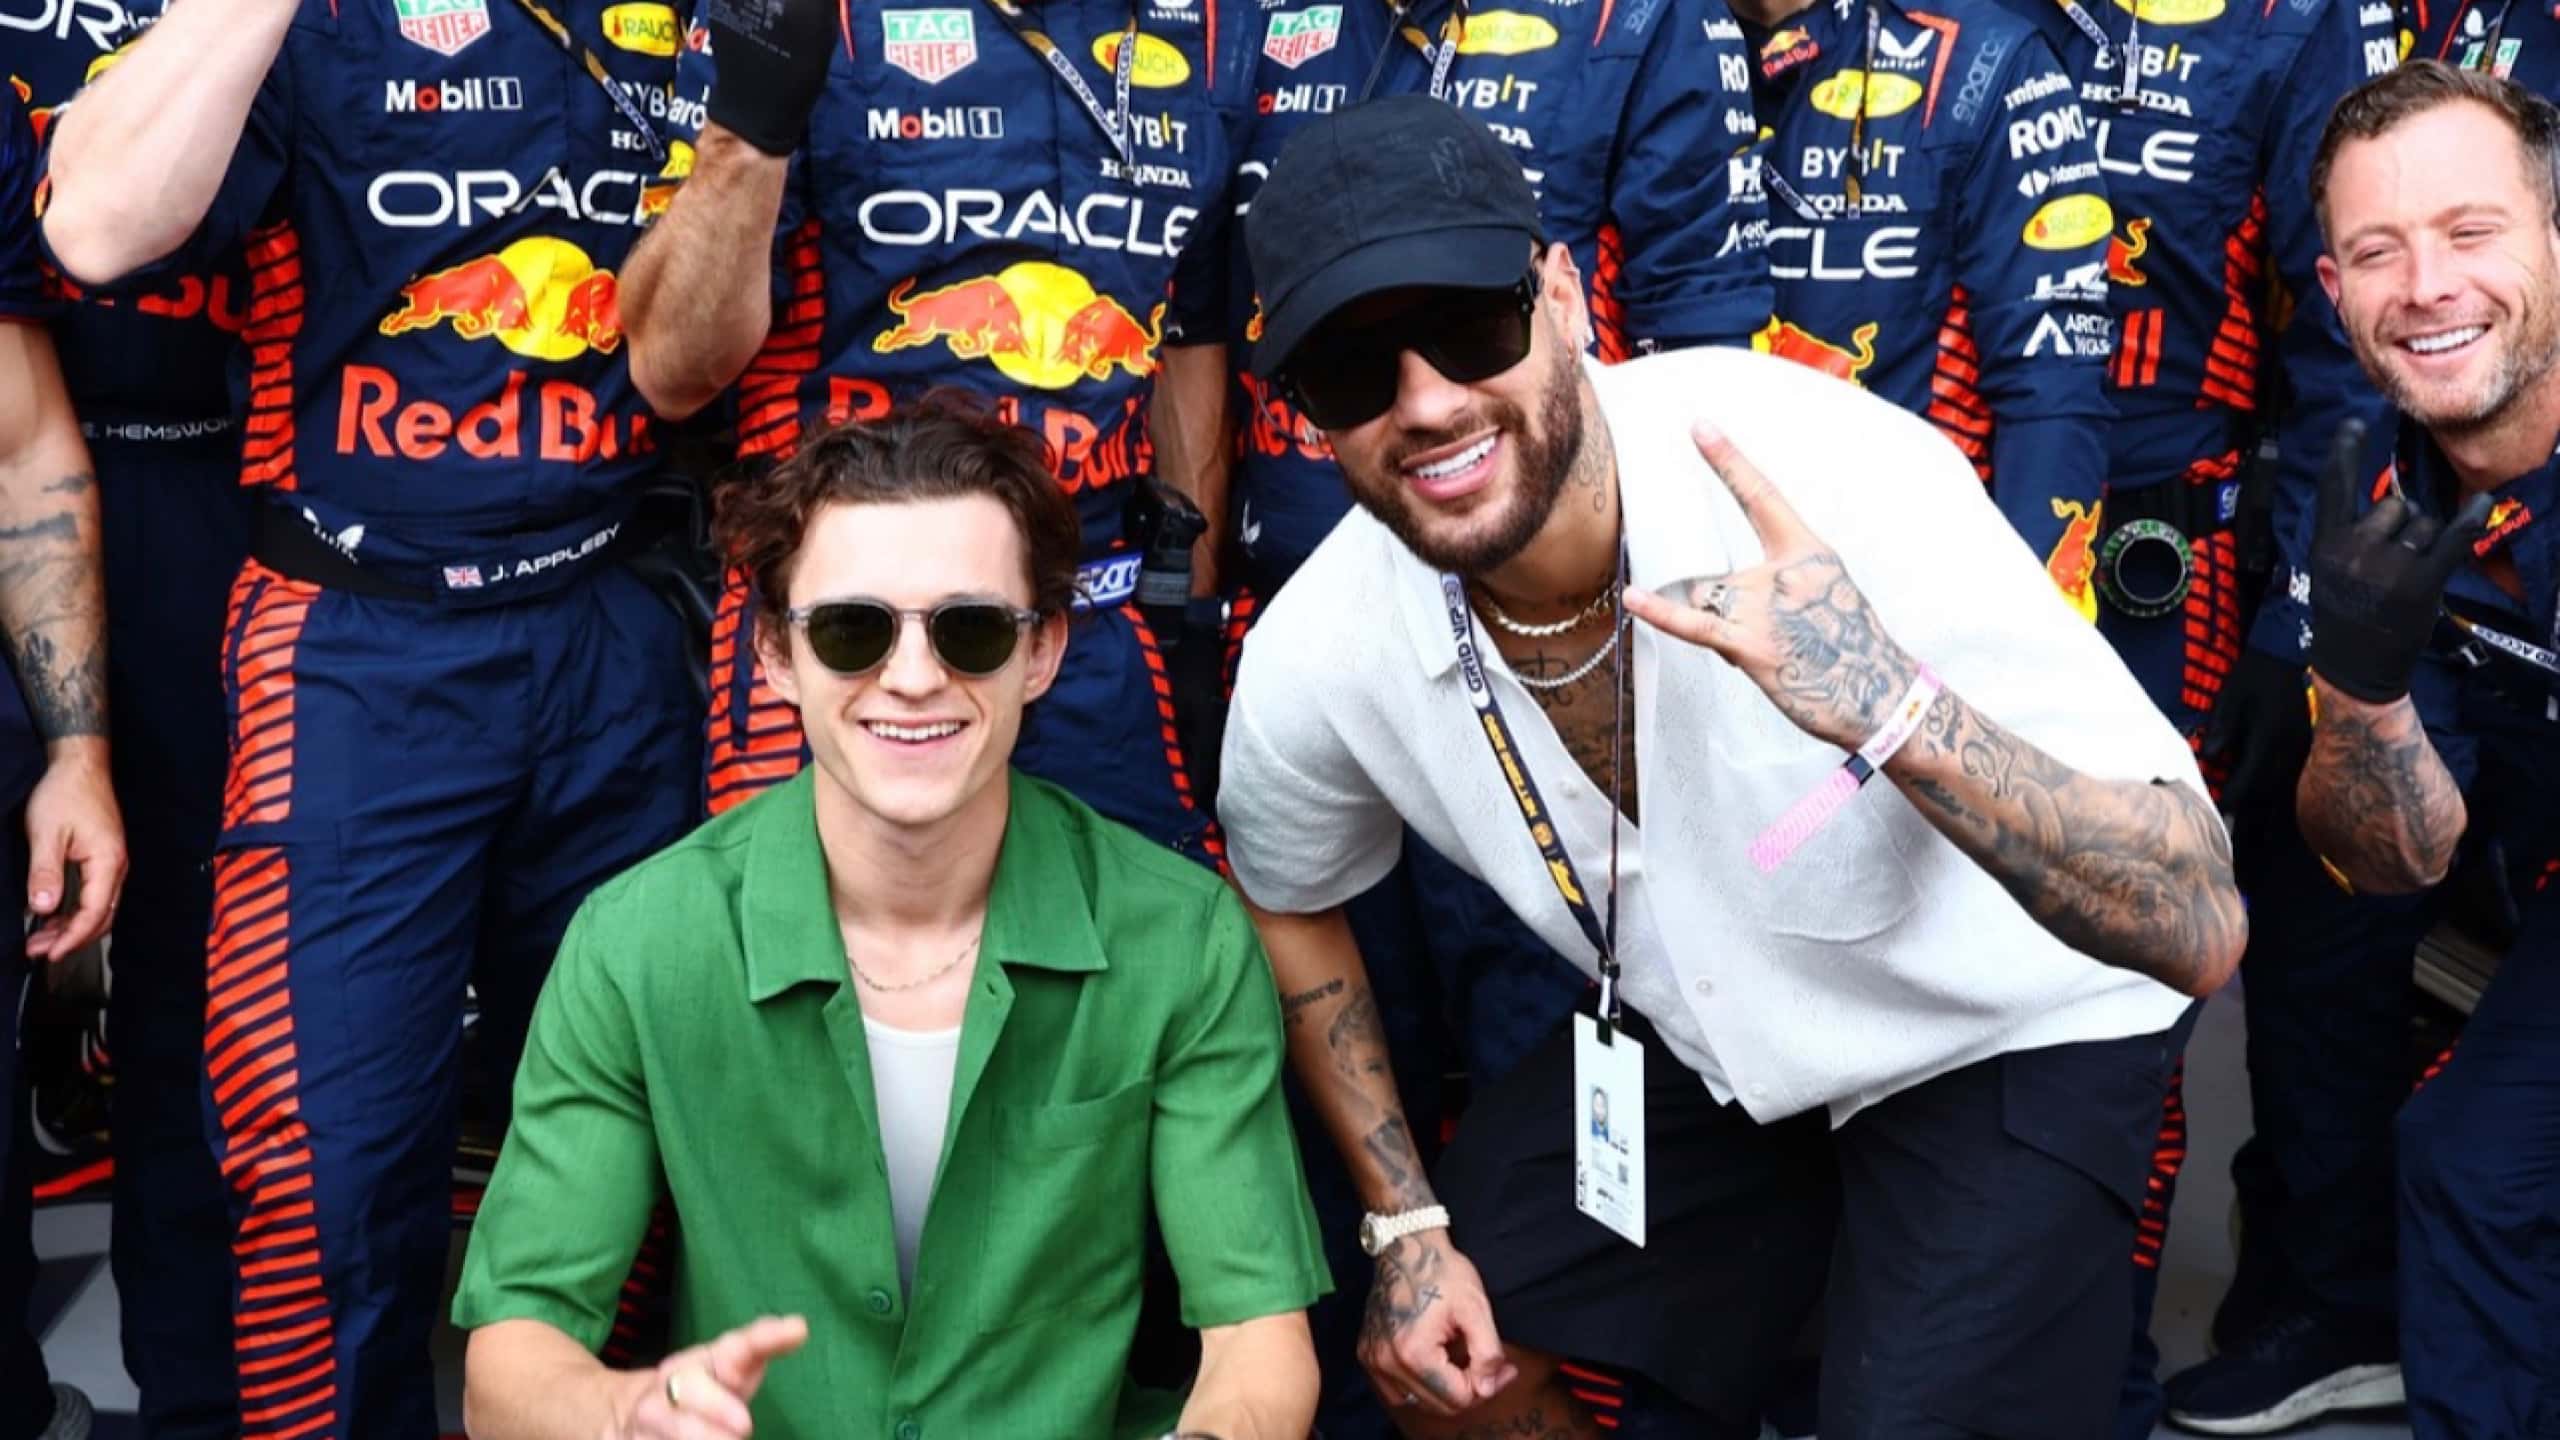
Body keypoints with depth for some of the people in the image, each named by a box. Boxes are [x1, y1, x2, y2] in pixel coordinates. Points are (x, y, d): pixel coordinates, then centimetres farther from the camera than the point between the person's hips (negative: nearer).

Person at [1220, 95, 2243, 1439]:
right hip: (1701, 1033, 4)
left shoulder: (1829, 475, -35)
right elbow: (1289, 903, 6)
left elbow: (2201, 931, -36)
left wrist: (1892, 707, -51)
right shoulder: (1312, 662, -20)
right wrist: (1406, 1222, 1)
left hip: (2006, 1036, -4)